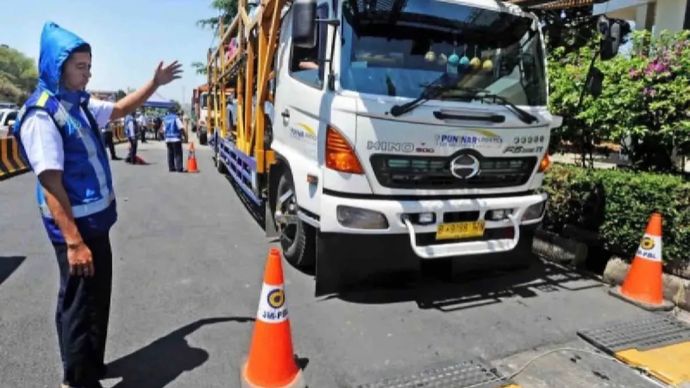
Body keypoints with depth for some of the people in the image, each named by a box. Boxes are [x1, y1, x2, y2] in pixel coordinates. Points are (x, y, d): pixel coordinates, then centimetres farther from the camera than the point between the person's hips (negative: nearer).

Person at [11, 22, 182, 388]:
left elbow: (119, 109, 28)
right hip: (74, 225, -9)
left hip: (97, 220, 9)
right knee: (78, 304, 4)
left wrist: (154, 83, 20)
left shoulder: (80, 104, 8)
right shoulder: (42, 116, -18)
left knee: (98, 298, 20)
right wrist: (73, 242, -25)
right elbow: (51, 186, -23)